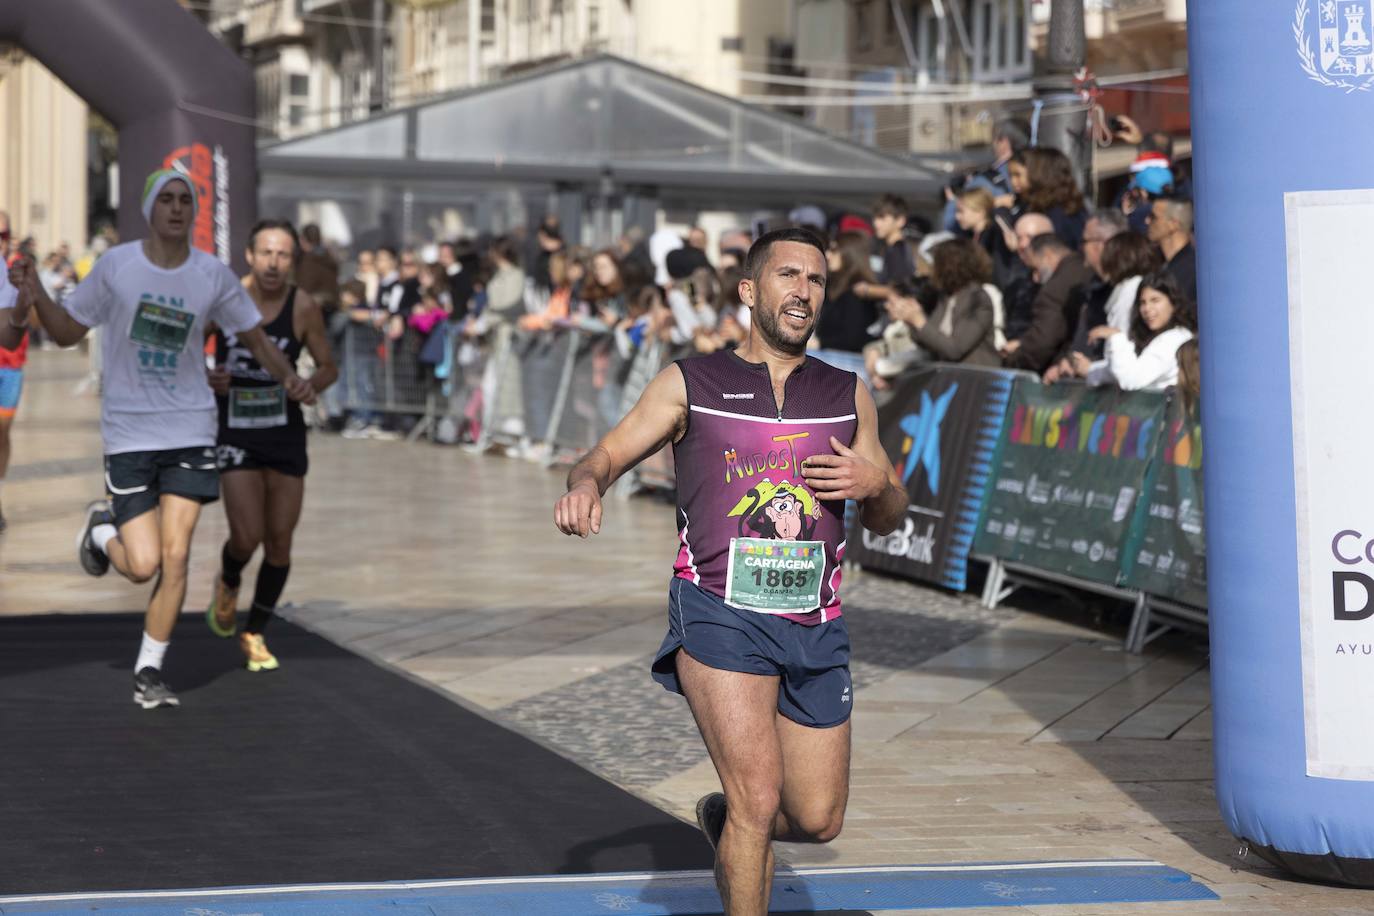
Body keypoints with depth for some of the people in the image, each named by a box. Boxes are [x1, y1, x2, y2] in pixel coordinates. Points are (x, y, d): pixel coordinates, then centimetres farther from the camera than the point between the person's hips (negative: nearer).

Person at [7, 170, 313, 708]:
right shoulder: (116, 266, -4)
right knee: (142, 566, -8)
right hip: (128, 435, -1)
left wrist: (290, 378, -10)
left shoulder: (213, 276, 0)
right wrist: (35, 297, -14)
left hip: (189, 432, 2)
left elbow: (257, 341, 9)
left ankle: (148, 672, 12)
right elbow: (67, 332, 5)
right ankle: (102, 529, 28)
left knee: (175, 557, -6)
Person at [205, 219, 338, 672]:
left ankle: (255, 634, 25)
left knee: (279, 543, 5)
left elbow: (328, 366, 4)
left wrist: (311, 385, -18)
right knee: (246, 538, -12)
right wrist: (206, 378, -17)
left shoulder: (304, 307, -7)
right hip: (235, 433, -2)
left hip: (286, 433, 2)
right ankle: (228, 583, 25)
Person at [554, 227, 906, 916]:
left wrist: (876, 483, -5)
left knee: (817, 820, 8)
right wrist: (585, 485, -20)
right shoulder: (690, 384, 6)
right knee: (759, 799, -17)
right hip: (720, 617, -4)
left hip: (815, 626, 4)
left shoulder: (849, 396, 14)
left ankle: (724, 816, 40)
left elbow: (887, 520, 19)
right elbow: (607, 455, 5)